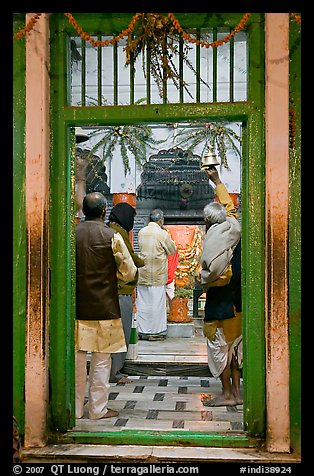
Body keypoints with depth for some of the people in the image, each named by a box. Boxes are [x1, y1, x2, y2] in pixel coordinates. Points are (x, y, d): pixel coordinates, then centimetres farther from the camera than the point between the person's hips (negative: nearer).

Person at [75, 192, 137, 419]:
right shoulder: (112, 236, -10)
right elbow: (129, 272, -5)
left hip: (76, 306, 3)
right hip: (104, 307, -3)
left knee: (76, 357, 11)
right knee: (101, 359, 8)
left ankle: (75, 407, 20)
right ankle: (98, 409, 16)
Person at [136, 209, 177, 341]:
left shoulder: (141, 232, 3)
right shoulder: (162, 234, -12)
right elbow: (172, 250, -1)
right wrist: (170, 242, 16)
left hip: (142, 274, 5)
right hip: (157, 275, -5)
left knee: (142, 303, 10)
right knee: (156, 303, 3)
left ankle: (142, 331, 16)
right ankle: (155, 332, 9)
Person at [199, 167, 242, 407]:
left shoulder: (215, 236, -14)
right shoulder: (234, 228, 5)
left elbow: (221, 274, -21)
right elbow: (229, 205, 24)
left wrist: (204, 281, -2)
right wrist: (217, 180, 36)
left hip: (220, 302, -8)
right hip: (238, 301, 8)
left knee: (219, 346, 2)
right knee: (234, 345, 15)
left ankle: (227, 394, 8)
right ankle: (236, 392, 20)